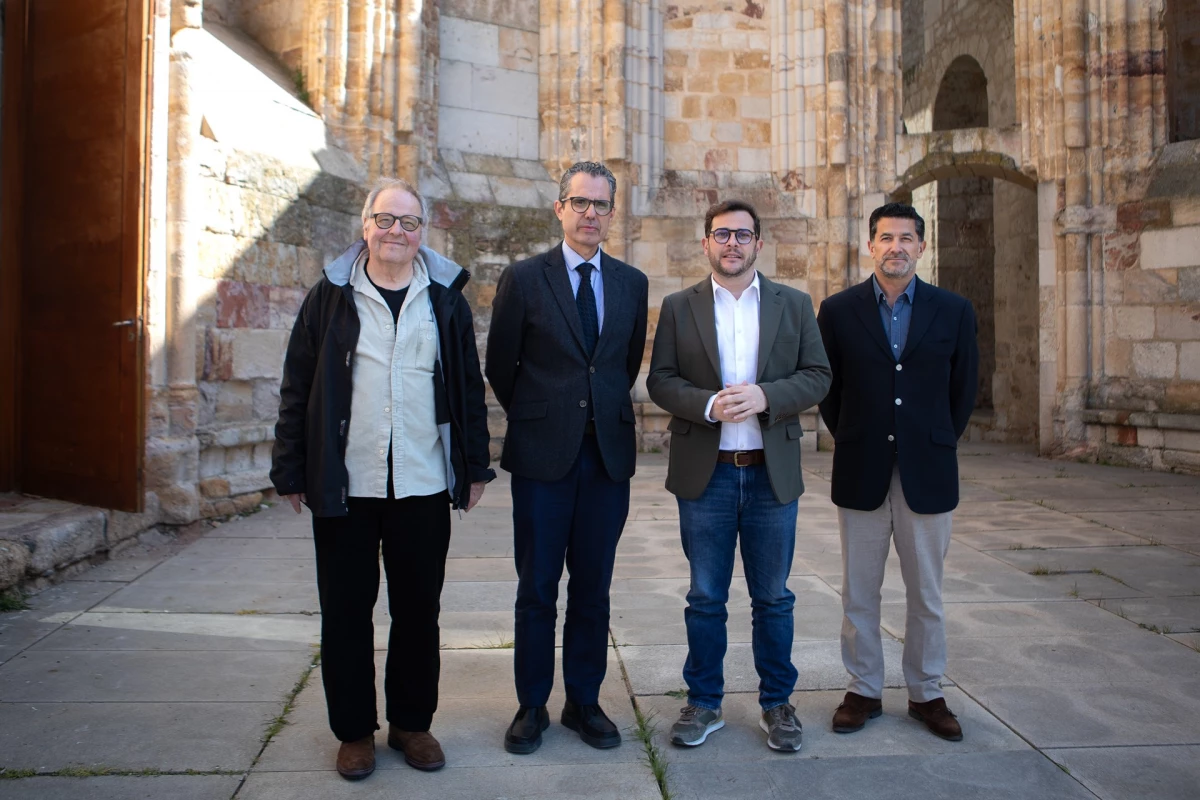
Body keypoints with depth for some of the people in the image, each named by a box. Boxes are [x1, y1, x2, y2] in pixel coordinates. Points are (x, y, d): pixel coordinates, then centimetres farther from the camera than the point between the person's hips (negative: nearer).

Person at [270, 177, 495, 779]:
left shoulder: (445, 297, 6)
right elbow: (297, 388, 3)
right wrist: (291, 471, 0)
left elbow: (469, 386, 7)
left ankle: (412, 723, 28)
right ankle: (355, 730, 26)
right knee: (346, 612, 9)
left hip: (424, 486, 1)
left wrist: (474, 466, 5)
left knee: (418, 611, 11)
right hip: (344, 487, 0)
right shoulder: (331, 296, 3)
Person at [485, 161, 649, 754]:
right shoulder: (523, 279, -1)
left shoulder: (632, 283, 8)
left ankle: (585, 701, 24)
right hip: (542, 453, -2)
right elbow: (500, 366, 5)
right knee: (536, 588, 6)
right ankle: (532, 706, 21)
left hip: (609, 453, 3)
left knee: (593, 586, 10)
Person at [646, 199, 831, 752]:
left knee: (773, 598, 11)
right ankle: (704, 703, 24)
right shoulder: (679, 307, 5)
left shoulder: (794, 304, 7)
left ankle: (777, 702, 27)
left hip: (772, 472, 1)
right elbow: (660, 380, -1)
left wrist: (764, 396, -17)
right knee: (705, 598, 9)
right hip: (704, 473, 0)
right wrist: (709, 404, -19)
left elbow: (817, 376, 1)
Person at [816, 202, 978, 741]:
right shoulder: (838, 310, 1)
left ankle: (926, 693, 26)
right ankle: (863, 691, 23)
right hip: (861, 473, 0)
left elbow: (964, 388, 9)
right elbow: (827, 388, 7)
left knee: (926, 595, 10)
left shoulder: (953, 311, 3)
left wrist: (937, 444, 8)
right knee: (858, 594, 8)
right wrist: (853, 442, 6)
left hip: (926, 473, 0)